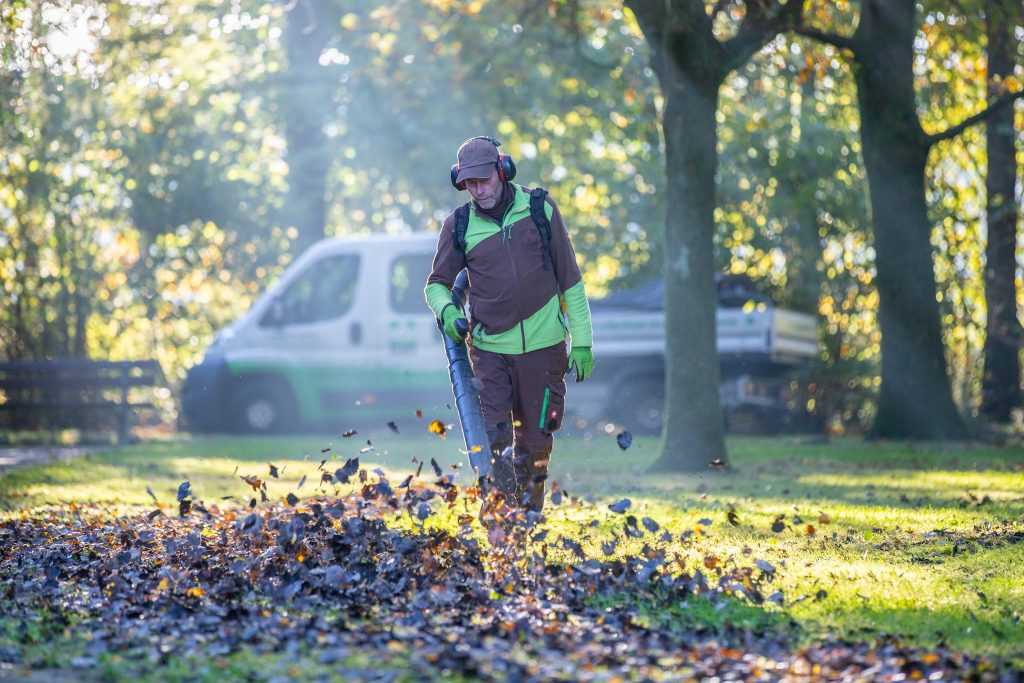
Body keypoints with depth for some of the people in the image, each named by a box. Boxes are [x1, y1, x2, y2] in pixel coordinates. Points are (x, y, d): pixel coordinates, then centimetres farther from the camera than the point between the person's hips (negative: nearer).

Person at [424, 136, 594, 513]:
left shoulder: (540, 209, 0)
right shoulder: (458, 226, 1)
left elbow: (570, 279, 5)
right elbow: (437, 283, 12)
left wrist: (582, 341, 2)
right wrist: (445, 309, -12)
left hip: (543, 344, 0)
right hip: (489, 347, 0)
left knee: (536, 441, 8)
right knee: (494, 443, -8)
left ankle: (531, 517, 26)